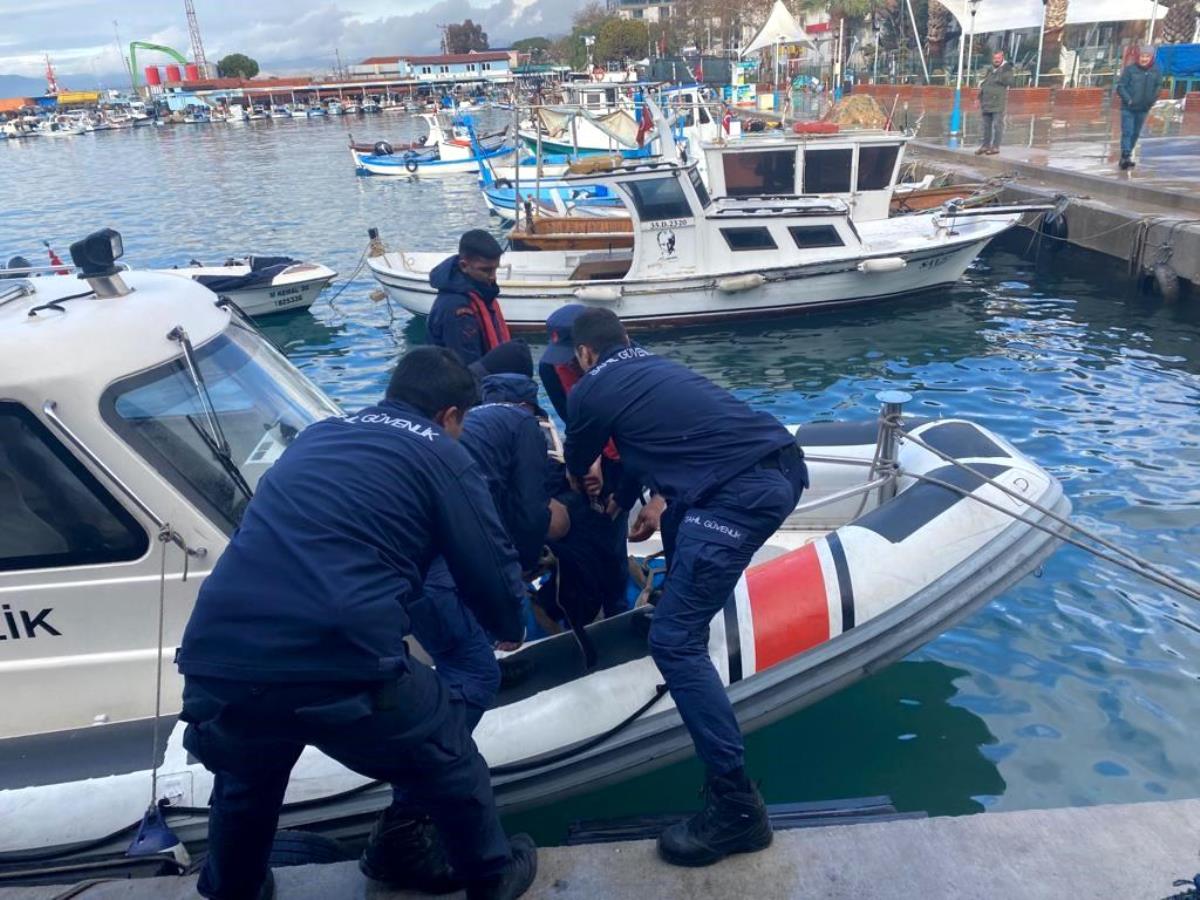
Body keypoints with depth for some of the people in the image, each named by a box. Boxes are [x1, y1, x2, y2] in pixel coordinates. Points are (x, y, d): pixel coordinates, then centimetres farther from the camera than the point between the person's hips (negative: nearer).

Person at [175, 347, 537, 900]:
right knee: (449, 767, 22)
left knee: (243, 785, 36)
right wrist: (510, 627, 28)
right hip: (342, 664, -5)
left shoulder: (317, 436, 24)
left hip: (219, 661, 6)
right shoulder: (439, 454, 7)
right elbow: (489, 569, 6)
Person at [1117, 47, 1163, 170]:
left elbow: (1158, 86, 12)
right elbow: (1120, 87, -8)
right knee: (1127, 132, -13)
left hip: (1143, 109, 5)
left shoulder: (1156, 71, 2)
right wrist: (1128, 100, -17)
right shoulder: (1130, 69, -10)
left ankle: (1126, 157, 21)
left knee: (1136, 134, 11)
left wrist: (1152, 100, -2)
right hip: (1128, 108, -5)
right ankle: (1126, 157, -17)